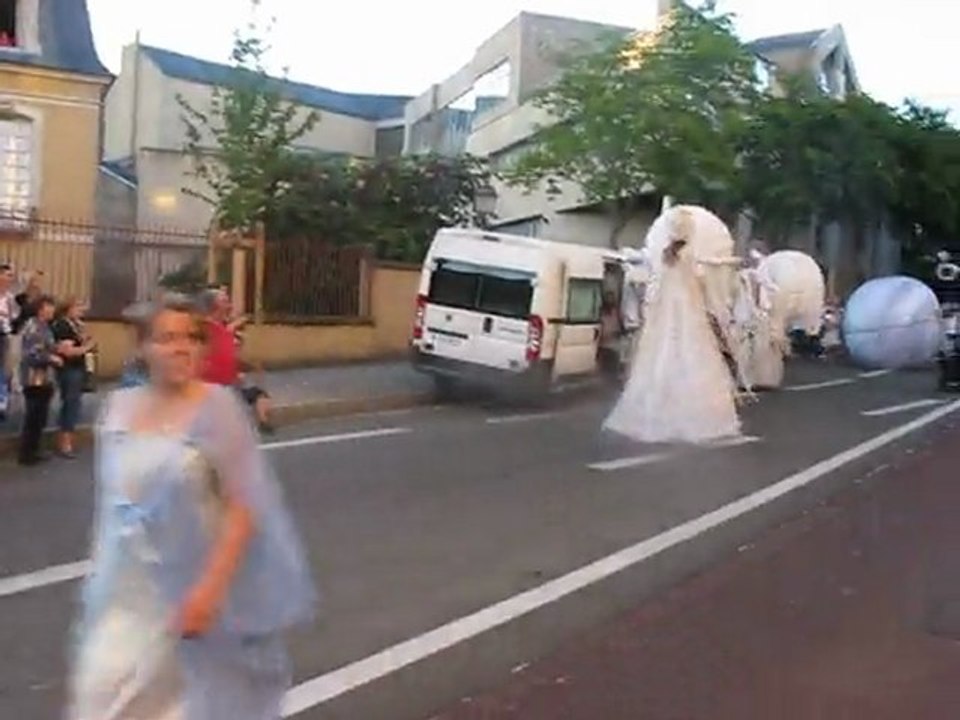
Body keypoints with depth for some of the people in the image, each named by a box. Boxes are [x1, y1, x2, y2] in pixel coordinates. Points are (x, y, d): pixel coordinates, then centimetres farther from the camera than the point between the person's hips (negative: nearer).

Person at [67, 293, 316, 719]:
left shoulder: (218, 407, -14)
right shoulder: (119, 407, 1)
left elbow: (244, 507, -17)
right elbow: (109, 499, 13)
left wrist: (212, 586, -24)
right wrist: (98, 571, 16)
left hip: (196, 581, -4)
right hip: (126, 589, 4)